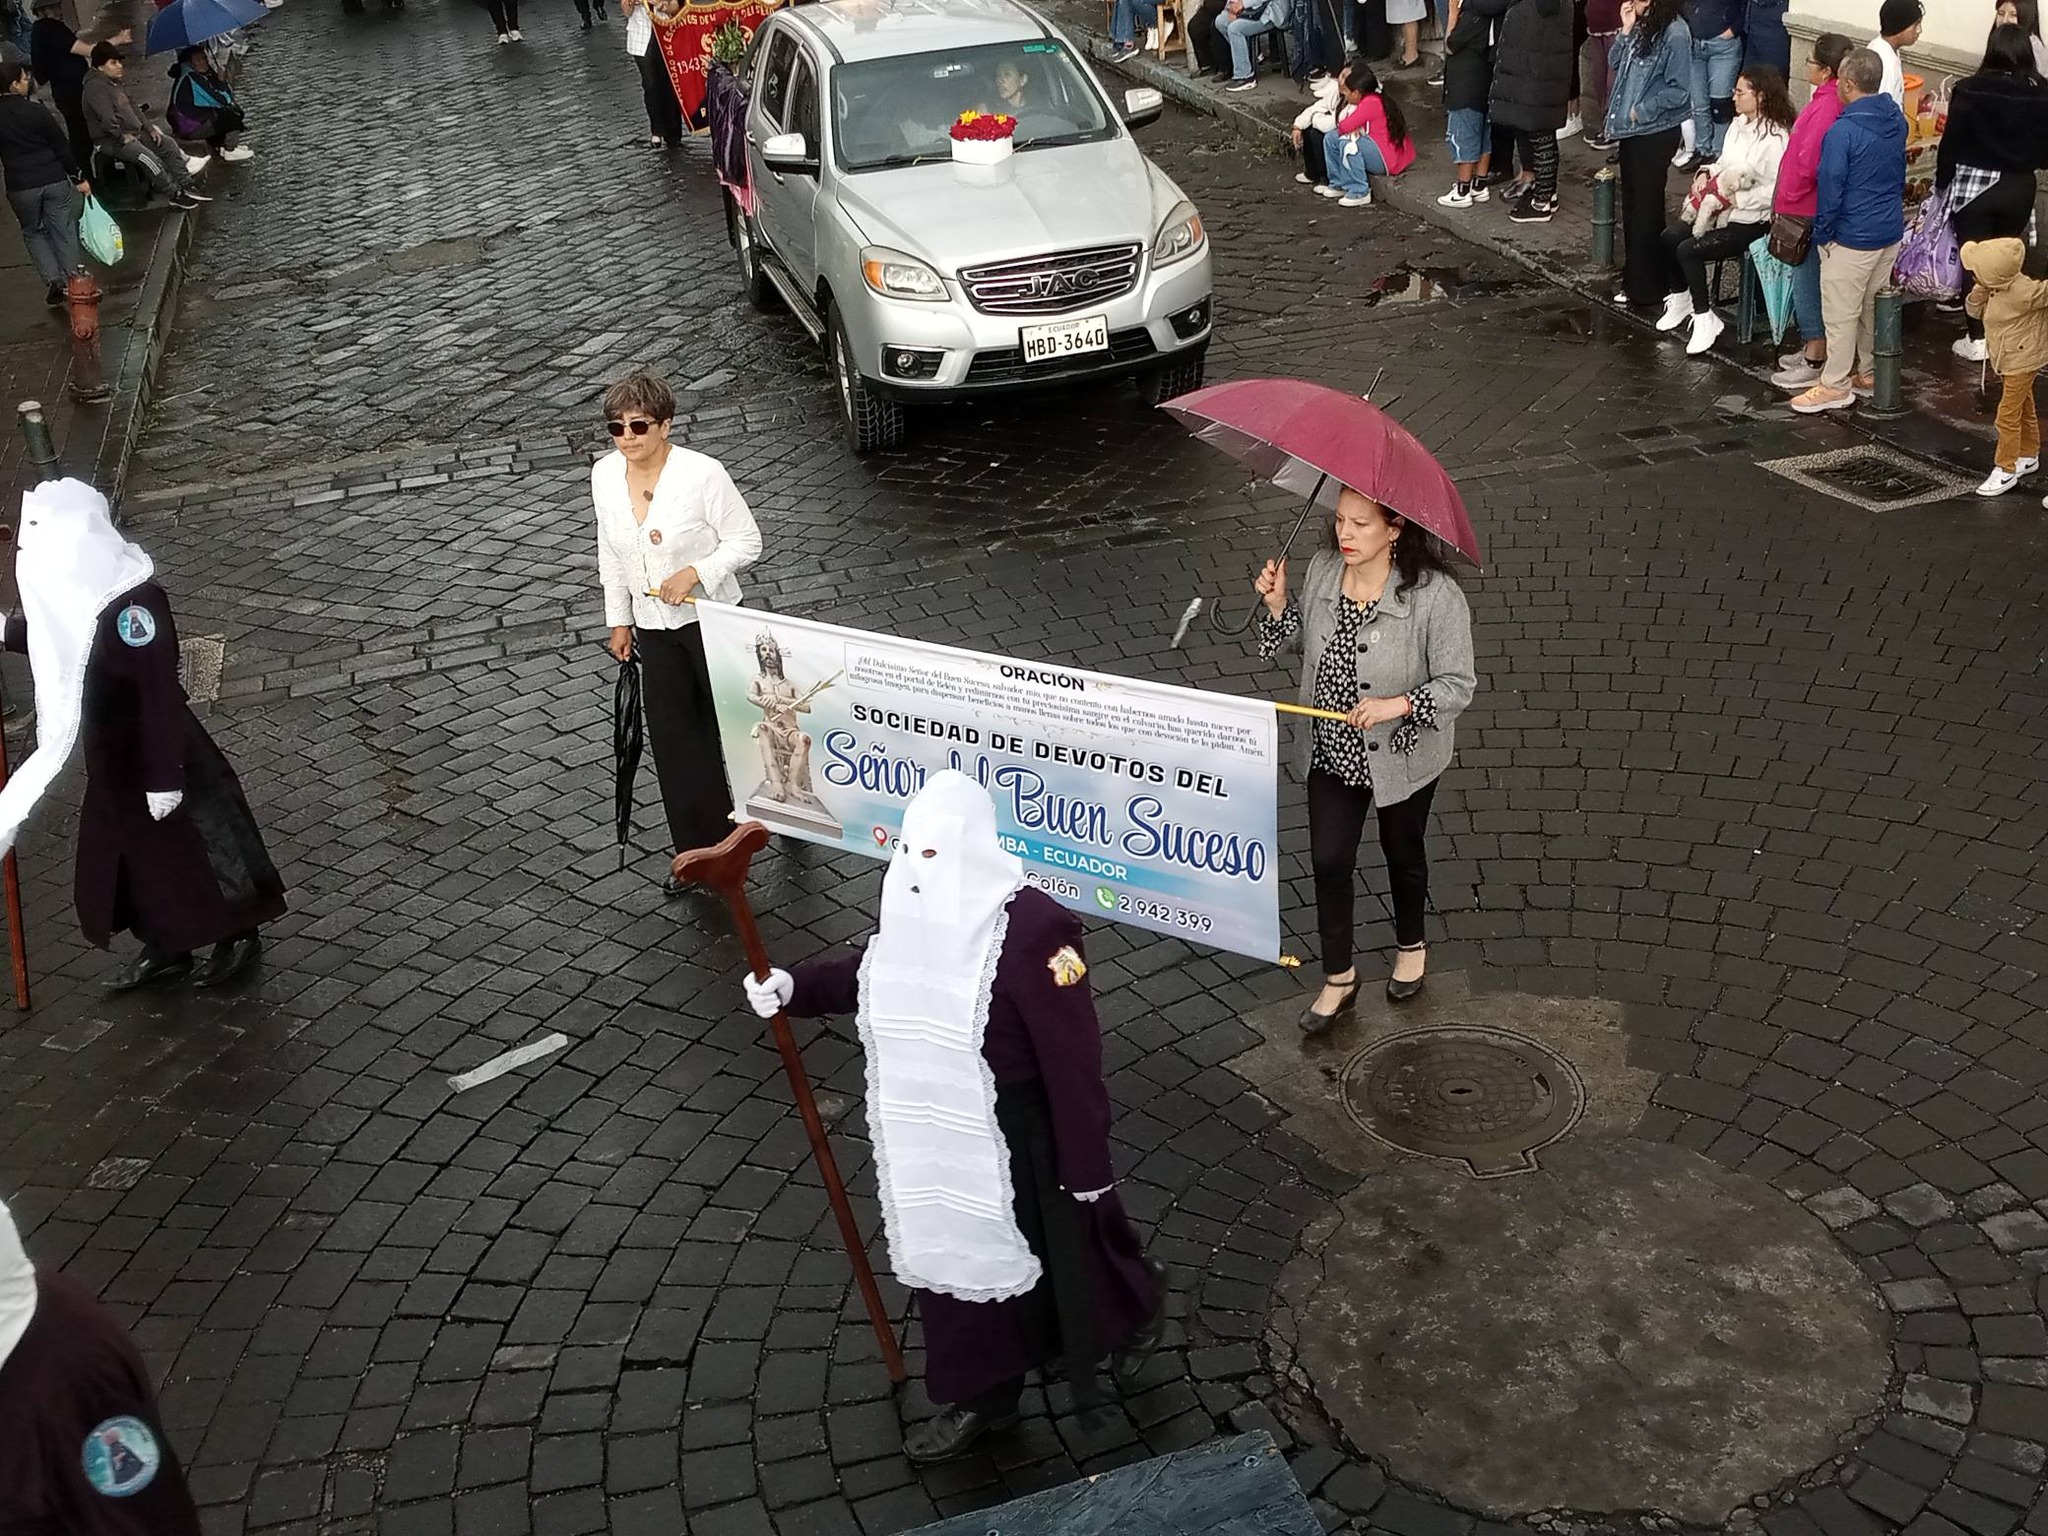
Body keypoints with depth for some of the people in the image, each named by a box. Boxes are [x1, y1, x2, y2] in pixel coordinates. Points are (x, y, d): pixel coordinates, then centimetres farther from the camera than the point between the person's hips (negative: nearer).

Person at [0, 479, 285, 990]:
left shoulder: (129, 601, -29)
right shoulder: (69, 588, -3)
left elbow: (158, 690, -27)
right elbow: (51, 638, 18)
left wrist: (164, 776, -25)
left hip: (151, 751, -9)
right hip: (111, 754, 9)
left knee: (188, 848, 8)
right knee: (124, 854, 19)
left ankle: (238, 938, 28)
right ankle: (164, 950, 36)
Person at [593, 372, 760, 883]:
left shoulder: (703, 474, -21)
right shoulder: (604, 476, -4)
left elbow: (746, 541, -12)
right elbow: (610, 553, 9)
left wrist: (696, 572, -26)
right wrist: (619, 620, 12)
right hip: (653, 626, 5)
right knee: (673, 738, 7)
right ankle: (701, 848, 19)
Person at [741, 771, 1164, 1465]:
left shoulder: (1033, 929, -29)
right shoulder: (915, 913, -7)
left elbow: (1073, 1057, -22)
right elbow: (870, 972, 14)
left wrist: (1088, 1164, -16)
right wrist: (793, 986, -4)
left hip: (1015, 1142, -6)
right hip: (932, 1138, 7)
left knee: (1061, 1253, 17)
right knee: (951, 1254, 21)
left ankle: (1137, 1313, 51)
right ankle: (981, 1395, 44)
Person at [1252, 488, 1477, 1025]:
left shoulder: (1435, 596, -25)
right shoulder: (1321, 569, -10)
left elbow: (1458, 685, -20)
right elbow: (1301, 641, 7)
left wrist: (1398, 705, -34)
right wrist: (1278, 604, -11)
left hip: (1401, 755, -3)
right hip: (1331, 751, 3)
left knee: (1403, 855, 21)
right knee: (1328, 861, 6)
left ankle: (1411, 946, 49)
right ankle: (1338, 978, 25)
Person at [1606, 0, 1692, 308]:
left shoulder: (1675, 35, -18)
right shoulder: (1641, 26, 3)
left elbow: (1678, 90, -18)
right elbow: (1615, 63, 8)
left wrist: (1642, 111, -14)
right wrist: (1625, 31, -5)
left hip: (1656, 132, -8)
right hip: (1631, 129, 8)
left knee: (1646, 207, 0)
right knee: (1630, 202, 16)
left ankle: (1648, 288, 9)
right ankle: (1633, 276, 29)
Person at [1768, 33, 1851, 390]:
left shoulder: (1827, 106, -23)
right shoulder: (1828, 98, 6)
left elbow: (1809, 162, -26)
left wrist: (1789, 198, -13)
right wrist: (1787, 197, 11)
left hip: (1808, 211, -10)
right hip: (1808, 207, 10)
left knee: (1807, 284, -1)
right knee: (1808, 283, 19)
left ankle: (1815, 365, 7)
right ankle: (1812, 349, 30)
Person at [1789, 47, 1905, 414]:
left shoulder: (1844, 130, -22)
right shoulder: (1896, 119, 3)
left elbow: (1830, 187, -18)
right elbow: (1899, 173, 14)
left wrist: (1822, 233, -6)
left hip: (1852, 238, -8)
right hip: (1891, 231, 8)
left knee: (1841, 312, 2)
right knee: (1874, 305, 20)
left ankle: (1835, 386, 8)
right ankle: (1871, 371, 31)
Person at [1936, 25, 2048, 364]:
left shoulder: (1970, 90, -14)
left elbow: (1951, 142, -10)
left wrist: (1942, 182, 3)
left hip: (1974, 186, -3)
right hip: (2019, 189, 3)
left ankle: (1977, 339, 9)